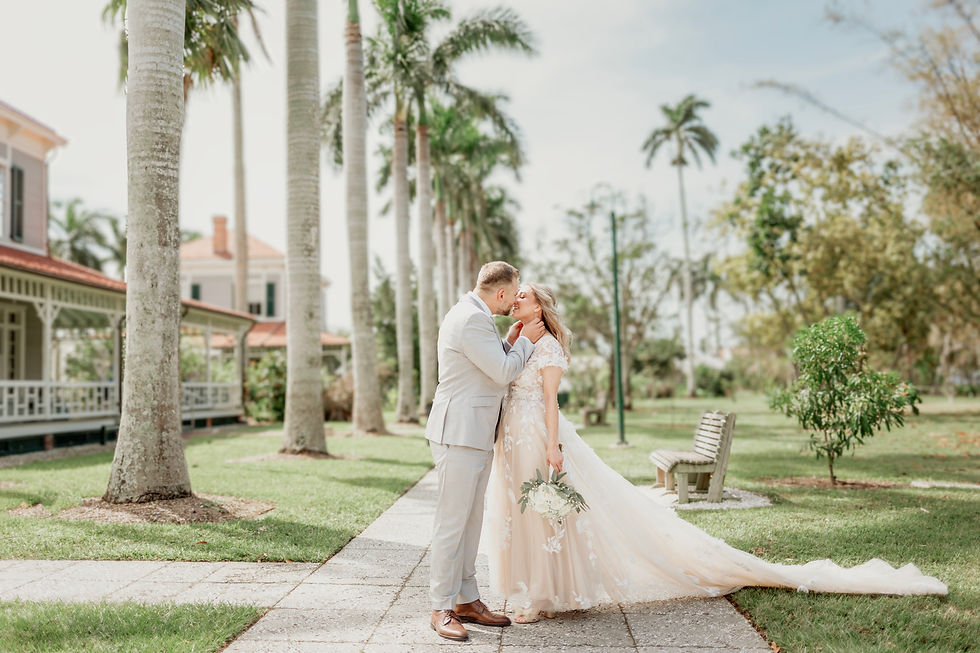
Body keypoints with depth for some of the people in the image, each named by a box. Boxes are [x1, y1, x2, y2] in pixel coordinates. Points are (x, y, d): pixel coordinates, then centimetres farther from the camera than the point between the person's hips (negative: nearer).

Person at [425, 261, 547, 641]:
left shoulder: (474, 315, 18)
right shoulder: (472, 319, -16)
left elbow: (495, 365, 24)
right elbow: (504, 373, -15)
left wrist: (513, 338, 13)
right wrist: (525, 341, 0)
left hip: (477, 437, 11)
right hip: (459, 435, -11)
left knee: (470, 521, 13)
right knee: (452, 522, -5)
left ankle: (466, 600, 20)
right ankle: (441, 609, 3)